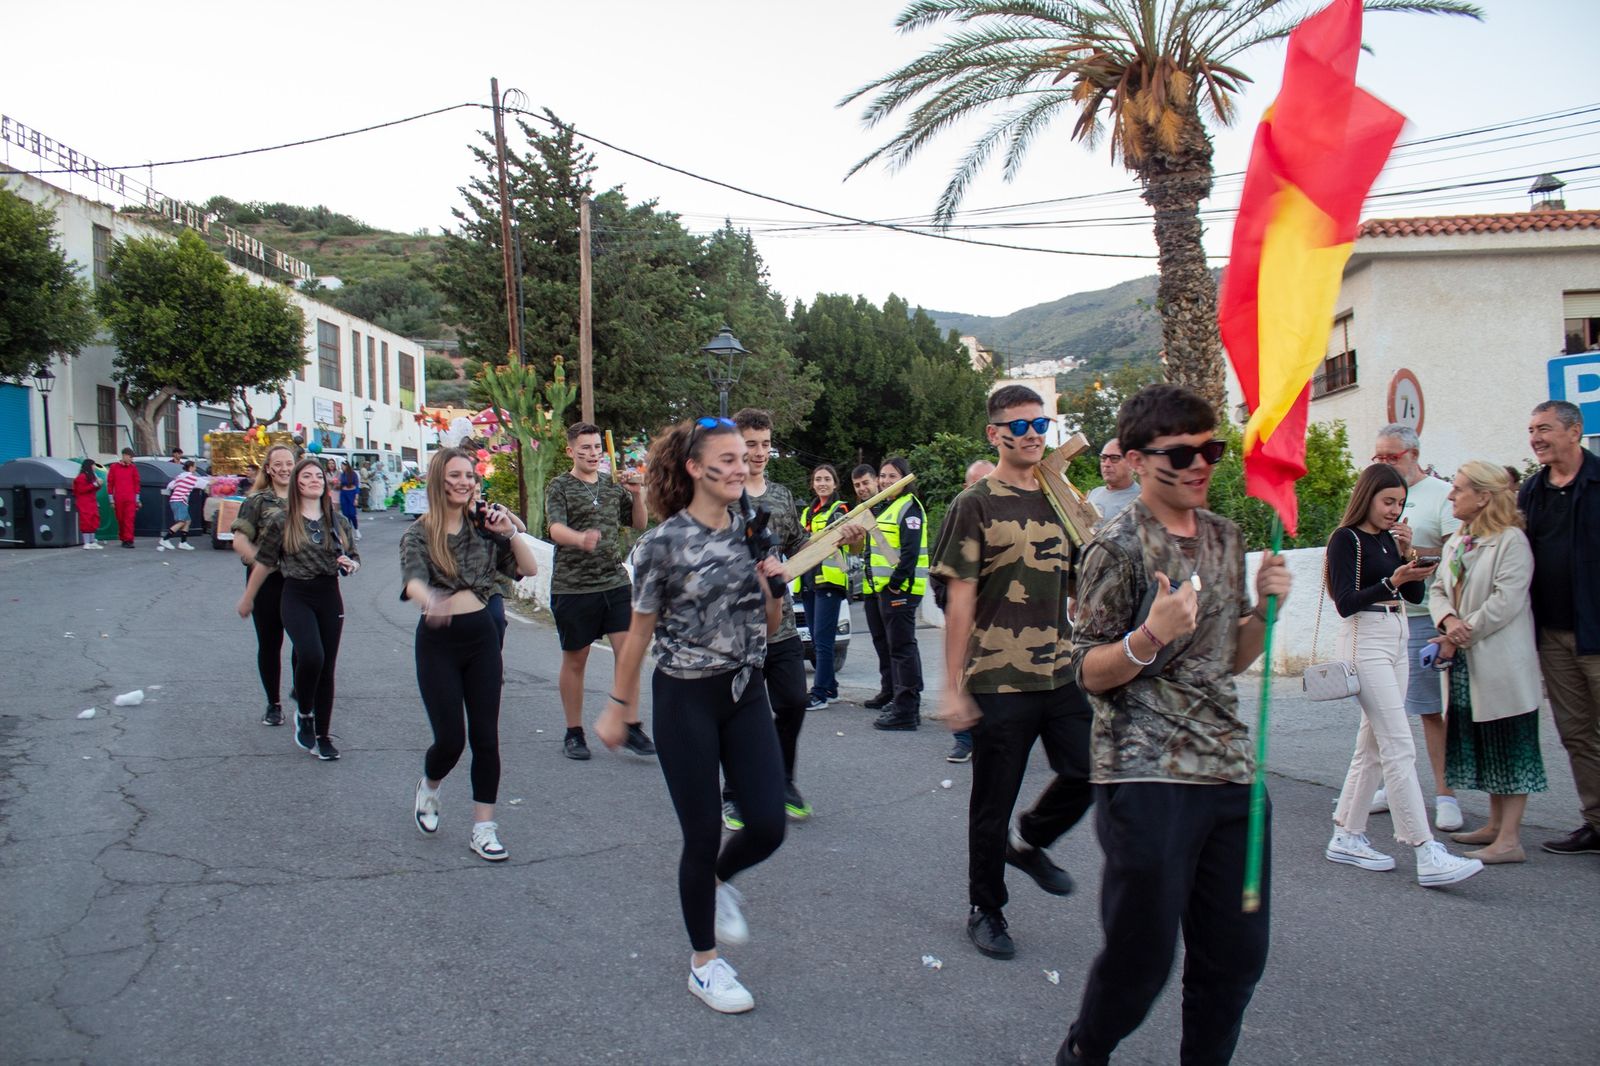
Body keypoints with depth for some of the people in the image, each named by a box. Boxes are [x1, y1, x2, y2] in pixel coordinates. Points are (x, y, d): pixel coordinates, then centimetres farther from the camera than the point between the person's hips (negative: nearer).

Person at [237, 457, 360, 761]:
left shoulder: (338, 521, 7)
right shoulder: (281, 520, -3)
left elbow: (355, 559, 16)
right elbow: (264, 563, 3)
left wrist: (350, 564, -7)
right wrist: (248, 598, 10)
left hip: (330, 596, 4)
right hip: (297, 596, -4)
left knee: (327, 668, 6)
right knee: (311, 656, -25)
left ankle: (322, 736, 19)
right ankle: (303, 712, 2)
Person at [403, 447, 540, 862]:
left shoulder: (484, 529, 4)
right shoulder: (418, 534, -6)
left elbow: (529, 568, 1)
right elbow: (413, 579, -26)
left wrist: (511, 532, -13)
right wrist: (431, 601, -48)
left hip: (482, 637, 3)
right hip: (438, 642, -3)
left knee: (486, 737, 2)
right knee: (451, 738, -3)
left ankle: (484, 829, 13)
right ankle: (429, 786, 32)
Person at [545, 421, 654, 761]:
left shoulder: (613, 485, 11)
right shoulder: (560, 487, -3)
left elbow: (640, 524, 17)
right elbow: (556, 529, -19)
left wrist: (636, 494, -1)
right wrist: (581, 539, -40)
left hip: (616, 582, 3)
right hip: (572, 587, -3)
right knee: (575, 659, 7)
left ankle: (631, 727, 5)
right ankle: (574, 733, 19)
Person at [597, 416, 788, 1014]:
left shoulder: (751, 533, 4)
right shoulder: (664, 542, -12)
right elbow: (639, 632, -3)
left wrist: (770, 585, -8)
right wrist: (618, 707, 2)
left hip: (746, 694, 5)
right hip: (685, 697, -5)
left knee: (768, 826, 0)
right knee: (703, 836, 3)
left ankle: (719, 882, 36)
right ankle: (704, 964, 24)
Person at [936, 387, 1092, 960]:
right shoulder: (976, 504, -6)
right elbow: (959, 601, -9)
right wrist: (953, 688, -12)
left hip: (1062, 672, 5)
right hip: (999, 678, -5)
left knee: (1086, 771, 1)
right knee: (993, 801, 5)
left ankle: (1027, 841, 30)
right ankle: (985, 911, 24)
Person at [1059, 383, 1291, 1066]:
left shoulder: (1225, 537, 13)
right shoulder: (1118, 548, -8)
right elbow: (1089, 673, -7)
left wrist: (1264, 608, 2)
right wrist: (1151, 635, -24)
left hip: (1230, 771, 7)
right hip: (1148, 779, -6)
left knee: (1239, 953, 10)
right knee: (1141, 958, 2)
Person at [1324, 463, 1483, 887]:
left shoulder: (1388, 539, 14)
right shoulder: (1346, 539, -8)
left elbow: (1416, 595, 11)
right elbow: (1346, 603, -16)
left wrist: (1406, 552, -1)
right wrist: (1393, 581, -27)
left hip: (1396, 640, 8)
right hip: (1364, 641, -8)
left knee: (1374, 746, 9)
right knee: (1400, 748, -12)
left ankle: (1346, 837, 17)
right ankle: (1427, 856, -13)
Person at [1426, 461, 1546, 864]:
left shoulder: (1511, 540, -13)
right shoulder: (1455, 541, 13)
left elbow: (1506, 601, -20)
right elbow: (1438, 588, 10)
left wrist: (1462, 635, -16)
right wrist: (1449, 620, -11)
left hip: (1501, 662, -8)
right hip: (1466, 663, 8)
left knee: (1509, 746, -2)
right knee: (1483, 743, 15)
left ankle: (1510, 839, 1)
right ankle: (1496, 824, 26)